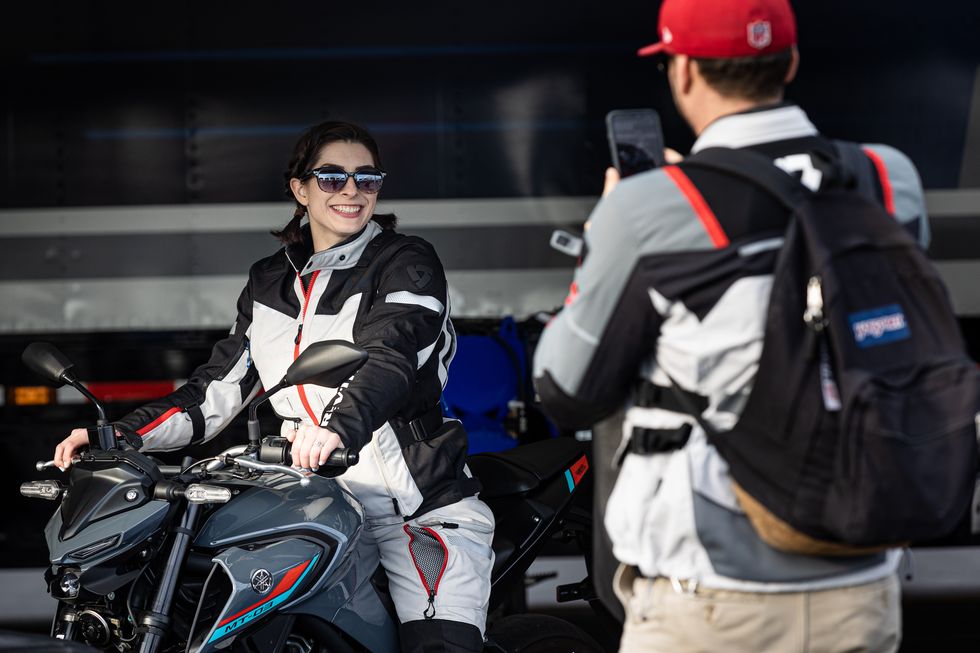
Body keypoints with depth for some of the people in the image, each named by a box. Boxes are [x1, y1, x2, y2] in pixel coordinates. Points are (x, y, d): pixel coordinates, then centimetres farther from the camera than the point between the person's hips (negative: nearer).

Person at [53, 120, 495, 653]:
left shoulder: (407, 263, -1)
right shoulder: (269, 283, 17)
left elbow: (391, 359, -20)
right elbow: (220, 386, 18)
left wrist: (340, 427, -40)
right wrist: (120, 434, 4)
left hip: (420, 502, -5)